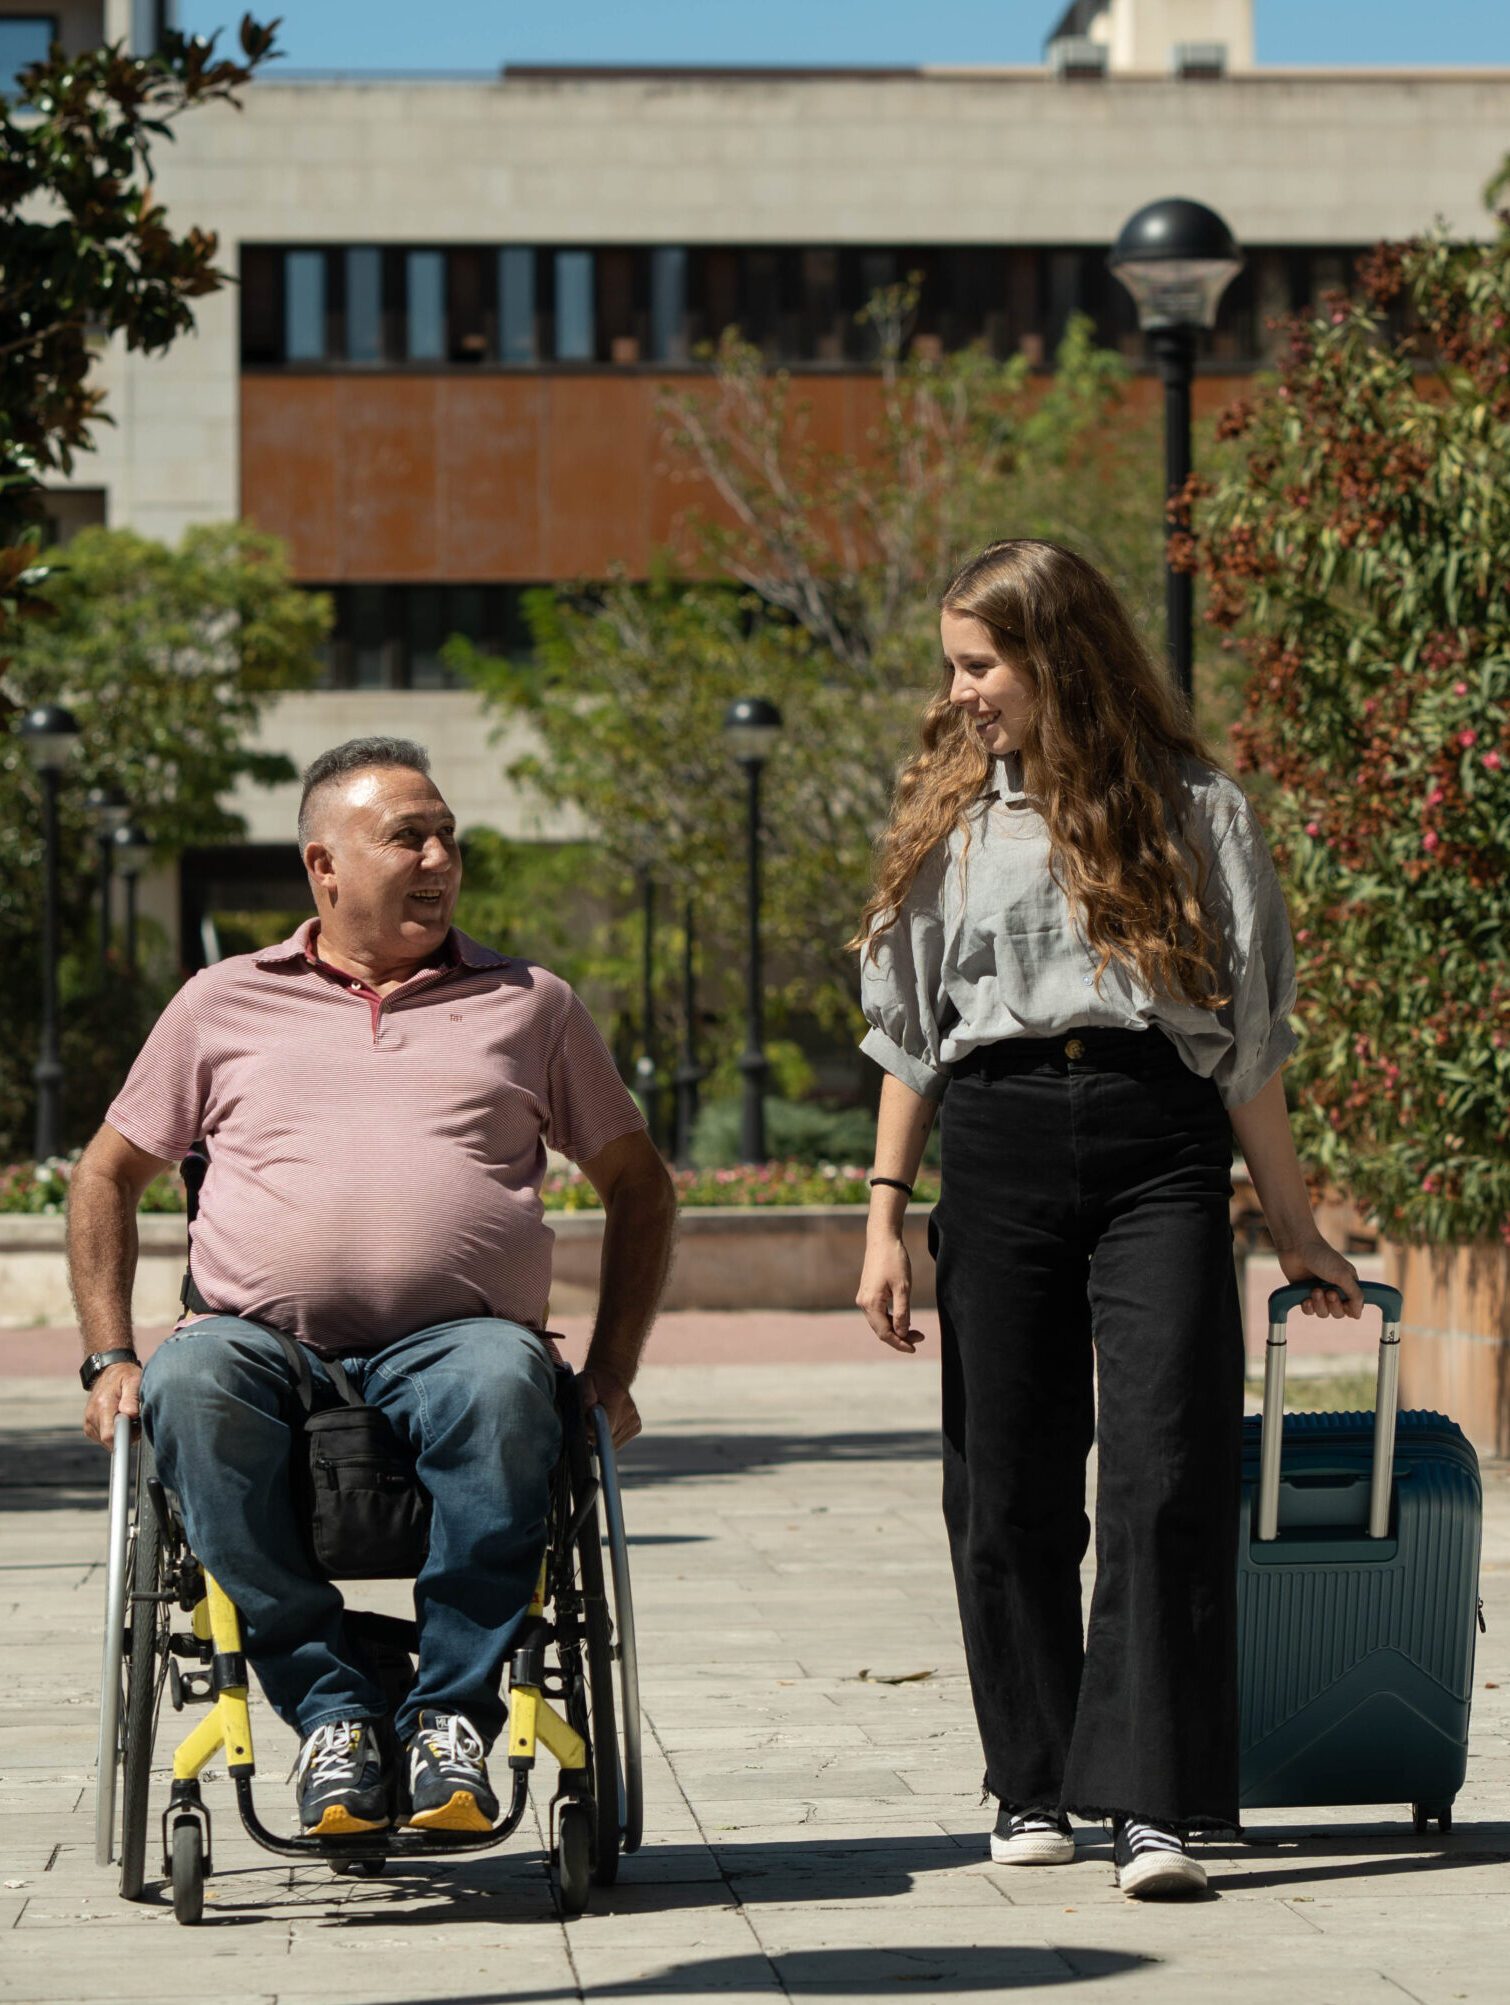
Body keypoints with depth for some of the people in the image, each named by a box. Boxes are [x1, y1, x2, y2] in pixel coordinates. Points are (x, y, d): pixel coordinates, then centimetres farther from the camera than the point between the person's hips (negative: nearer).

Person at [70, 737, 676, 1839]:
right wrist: (110, 1357, 9)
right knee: (193, 1387, -36)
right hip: (264, 1336, 1)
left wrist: (612, 1370, 11)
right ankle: (333, 1709, -29)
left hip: (457, 1336, 0)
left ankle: (452, 1711, -29)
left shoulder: (531, 1004, 20)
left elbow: (639, 1181, 24)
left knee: (505, 1384, -38)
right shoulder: (225, 1003, 20)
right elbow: (108, 1175, 24)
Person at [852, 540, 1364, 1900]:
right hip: (997, 1149, 3)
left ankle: (1153, 1803, -14)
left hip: (1160, 1149, -2)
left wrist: (1294, 1223, 9)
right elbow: (908, 1037, 15)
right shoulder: (950, 816, 14)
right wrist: (886, 1215, 8)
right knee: (1007, 1487, 4)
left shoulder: (1196, 811, 7)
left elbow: (1246, 1042, 9)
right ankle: (1035, 1786, 16)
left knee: (1166, 1473, -12)